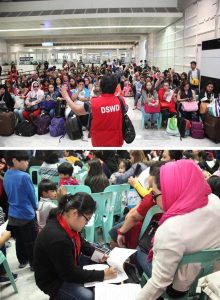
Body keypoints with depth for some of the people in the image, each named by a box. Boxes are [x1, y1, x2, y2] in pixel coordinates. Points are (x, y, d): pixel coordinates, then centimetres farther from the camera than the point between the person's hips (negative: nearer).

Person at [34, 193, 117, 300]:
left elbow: (81, 242, 11)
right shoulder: (57, 238, -36)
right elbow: (72, 275, -27)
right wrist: (102, 275, -23)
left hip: (69, 267, 9)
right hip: (54, 280, -9)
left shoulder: (67, 223, -10)